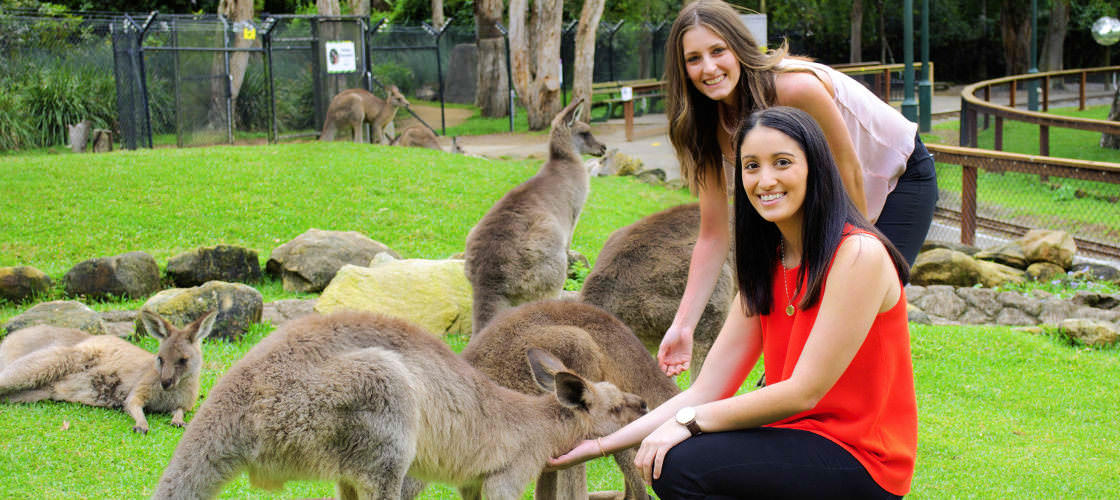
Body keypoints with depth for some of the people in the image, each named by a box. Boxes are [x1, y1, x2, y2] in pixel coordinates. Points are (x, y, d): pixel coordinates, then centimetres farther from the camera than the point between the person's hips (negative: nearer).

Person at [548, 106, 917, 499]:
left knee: (680, 465, -22)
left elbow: (804, 391, -20)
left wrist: (690, 420, -15)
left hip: (861, 460, -8)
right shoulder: (765, 266, 8)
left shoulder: (859, 255, -18)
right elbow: (706, 390, 3)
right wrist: (602, 445, -4)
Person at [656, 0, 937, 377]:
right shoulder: (710, 126, -16)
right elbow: (713, 235, -14)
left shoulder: (795, 87, -35)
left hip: (900, 175, -5)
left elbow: (848, 171, -23)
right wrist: (682, 325, -21)